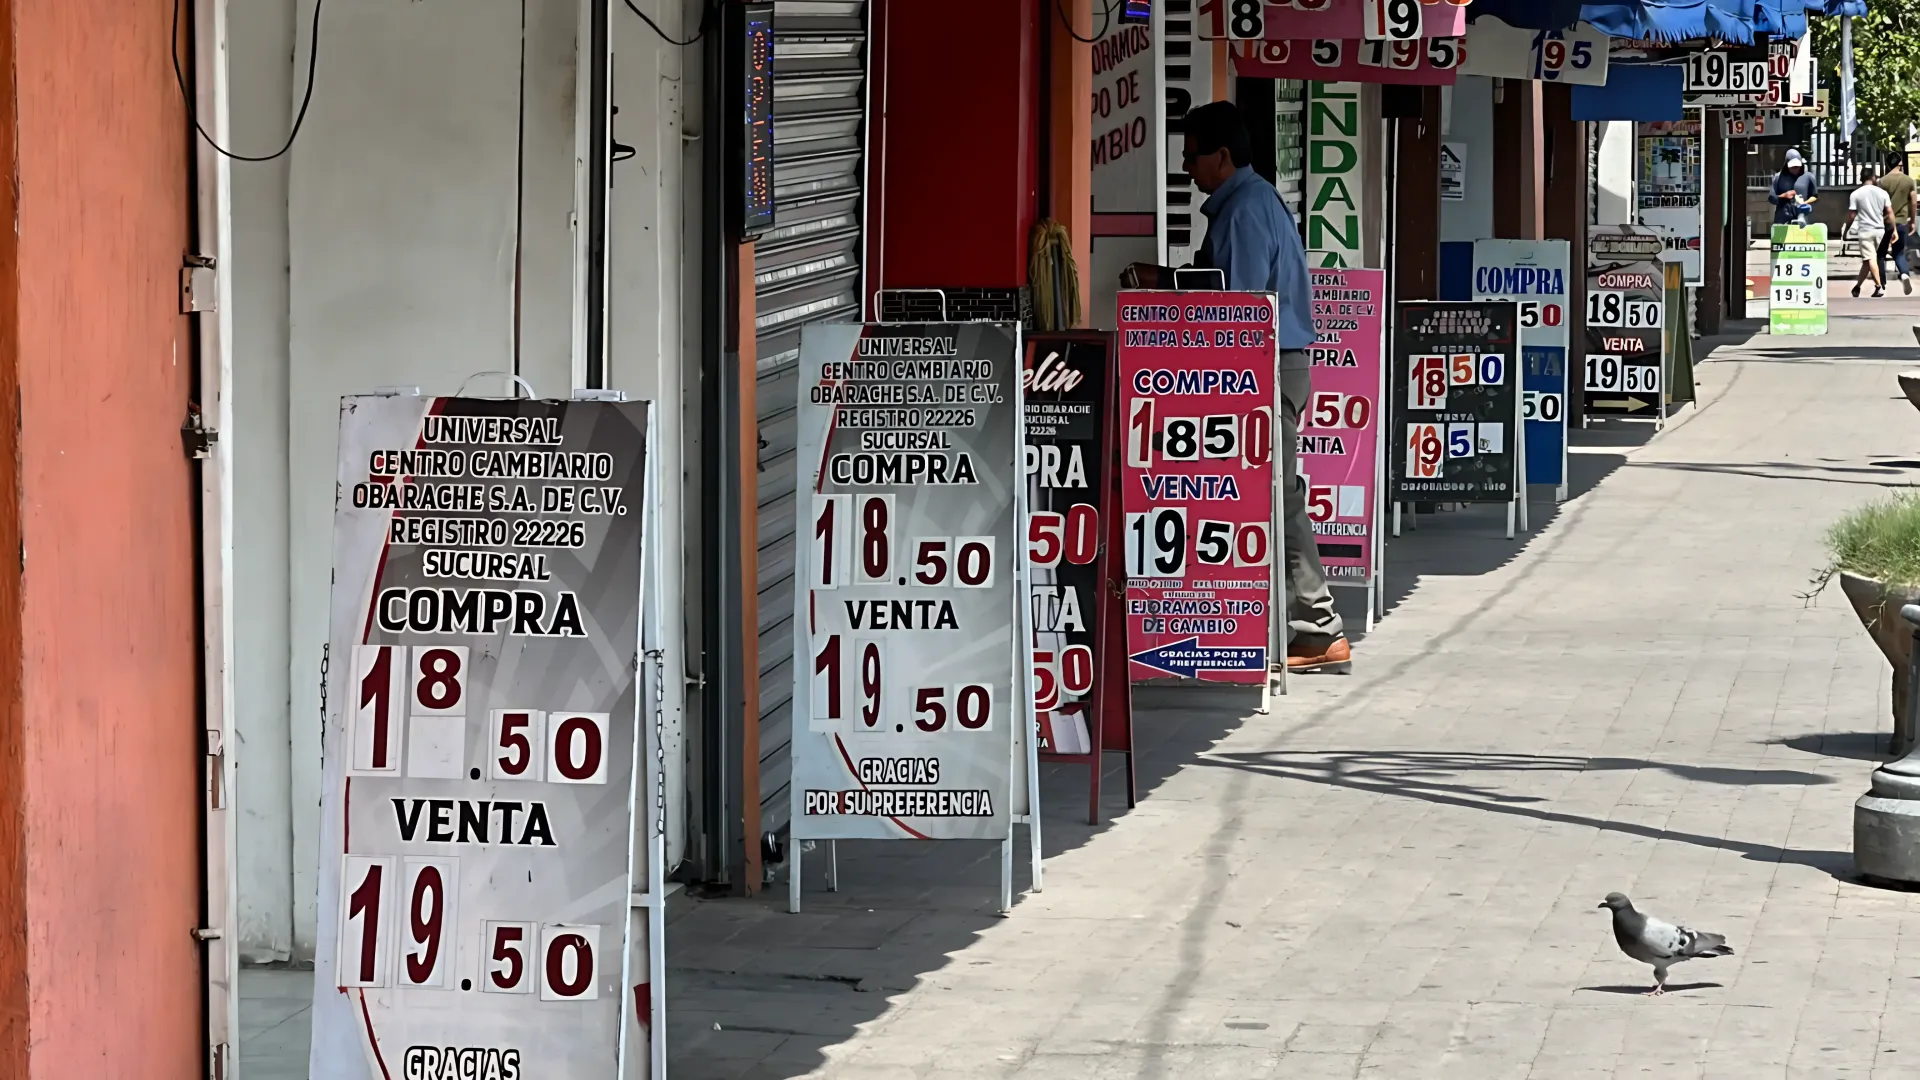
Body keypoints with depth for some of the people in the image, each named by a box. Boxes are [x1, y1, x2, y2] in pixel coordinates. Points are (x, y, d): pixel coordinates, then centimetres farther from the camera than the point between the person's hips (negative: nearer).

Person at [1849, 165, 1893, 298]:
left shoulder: (1855, 194, -5)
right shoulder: (1882, 192, 3)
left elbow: (1851, 216, -4)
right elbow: (1890, 213, 2)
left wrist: (1846, 230, 10)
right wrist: (1894, 230, 8)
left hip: (1865, 230, -4)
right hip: (1879, 230, 4)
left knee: (1870, 259, -6)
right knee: (1867, 259, 13)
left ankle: (1879, 286, -18)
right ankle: (1857, 286, 19)